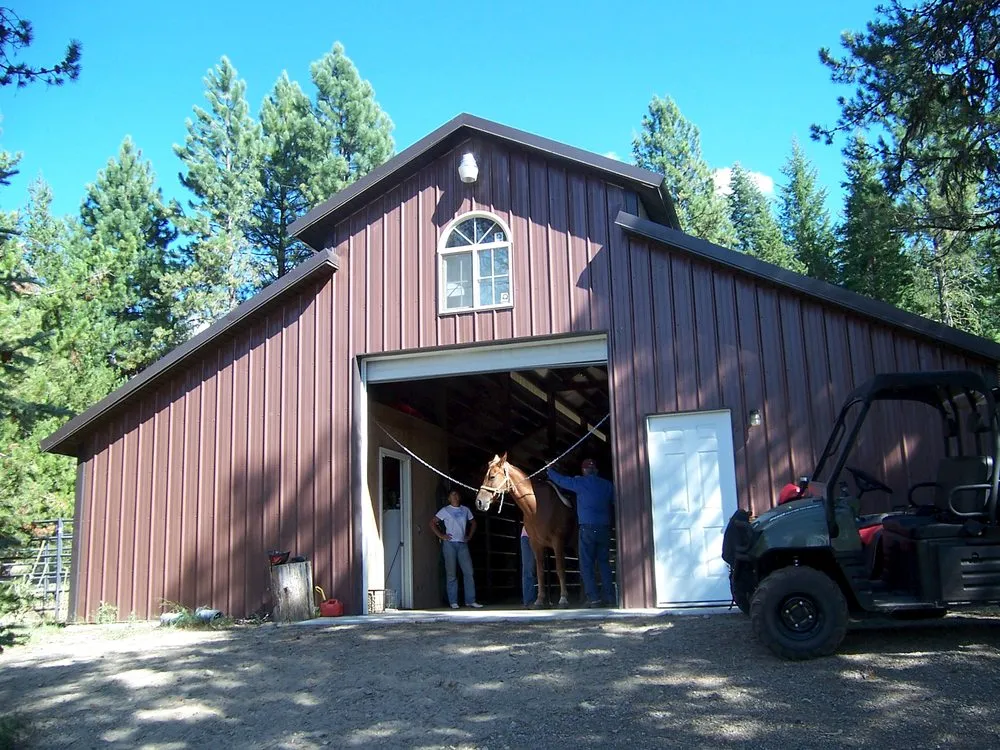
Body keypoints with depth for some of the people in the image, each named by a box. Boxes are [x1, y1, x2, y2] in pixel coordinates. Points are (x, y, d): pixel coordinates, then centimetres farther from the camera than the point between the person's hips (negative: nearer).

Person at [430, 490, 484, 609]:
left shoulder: (465, 510, 13)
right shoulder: (445, 510, 2)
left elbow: (473, 523, 26)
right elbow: (432, 523, -2)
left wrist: (469, 536, 13)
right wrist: (441, 535, -8)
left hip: (463, 544, 4)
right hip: (449, 544, -4)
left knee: (469, 572, -2)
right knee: (452, 573, -1)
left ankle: (470, 600, 2)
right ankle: (453, 602, 3)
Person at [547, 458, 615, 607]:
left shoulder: (579, 483, 0)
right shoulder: (608, 485, 8)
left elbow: (560, 480, 11)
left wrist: (549, 471, 28)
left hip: (587, 528, -3)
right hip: (605, 528, 4)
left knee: (586, 564, 1)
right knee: (604, 563, 11)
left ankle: (593, 597, -5)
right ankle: (609, 596, 7)